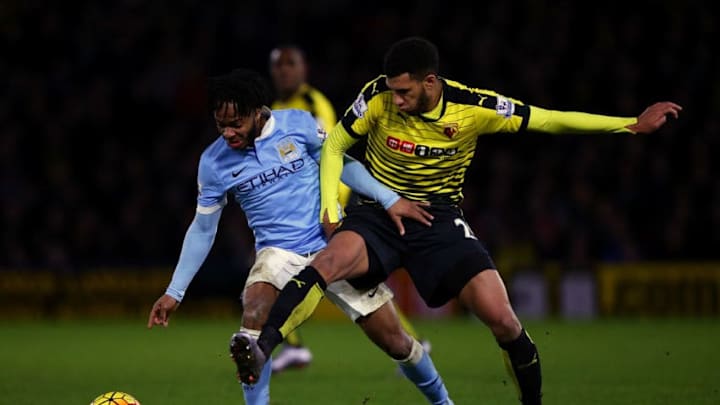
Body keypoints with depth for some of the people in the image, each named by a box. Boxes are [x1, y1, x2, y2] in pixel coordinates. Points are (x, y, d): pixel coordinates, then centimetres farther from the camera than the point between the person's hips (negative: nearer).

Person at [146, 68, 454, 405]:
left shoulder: (298, 124, -9)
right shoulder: (213, 162, -4)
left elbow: (341, 163, 6)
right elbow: (202, 229, 7)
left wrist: (390, 199, -3)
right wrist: (174, 292, 5)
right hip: (278, 252, 0)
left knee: (394, 341, 1)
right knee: (254, 313, -34)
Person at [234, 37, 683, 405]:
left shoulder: (474, 107, -16)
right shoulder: (379, 96, -14)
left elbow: (549, 120, -9)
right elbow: (335, 145, 2)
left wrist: (633, 124, -12)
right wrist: (330, 206, -9)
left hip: (440, 219, 0)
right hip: (379, 213, 0)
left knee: (502, 318, -14)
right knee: (329, 260, -33)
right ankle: (258, 349, -42)